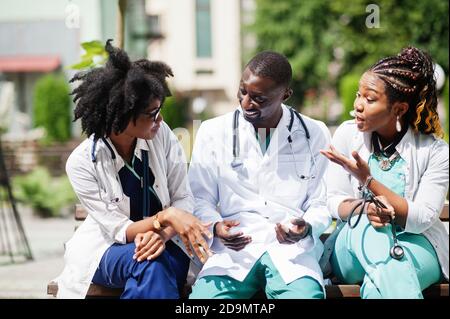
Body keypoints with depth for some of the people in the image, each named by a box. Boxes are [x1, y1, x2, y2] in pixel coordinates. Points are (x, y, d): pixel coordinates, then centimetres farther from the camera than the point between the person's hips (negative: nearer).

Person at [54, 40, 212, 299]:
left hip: (165, 242, 2)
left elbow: (184, 199, -6)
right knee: (149, 264, -34)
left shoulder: (162, 135, -8)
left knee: (153, 262, -33)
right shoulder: (82, 163, -16)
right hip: (108, 247, -2)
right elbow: (119, 230, -16)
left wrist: (163, 233, -27)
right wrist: (166, 216, -34)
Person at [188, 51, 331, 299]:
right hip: (233, 249, 0)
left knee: (306, 294, -32)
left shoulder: (314, 134, 9)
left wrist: (306, 227, -12)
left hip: (291, 249, 0)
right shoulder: (213, 132, 9)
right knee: (202, 296, -30)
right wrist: (215, 226, -12)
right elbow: (201, 200, 9)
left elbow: (320, 204, 10)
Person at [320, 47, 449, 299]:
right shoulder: (347, 134, 0)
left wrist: (368, 180, -23)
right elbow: (335, 202, 1)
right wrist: (364, 208, -25)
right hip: (355, 244, 3)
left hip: (416, 245, -3)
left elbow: (422, 219, -15)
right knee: (366, 226, -35)